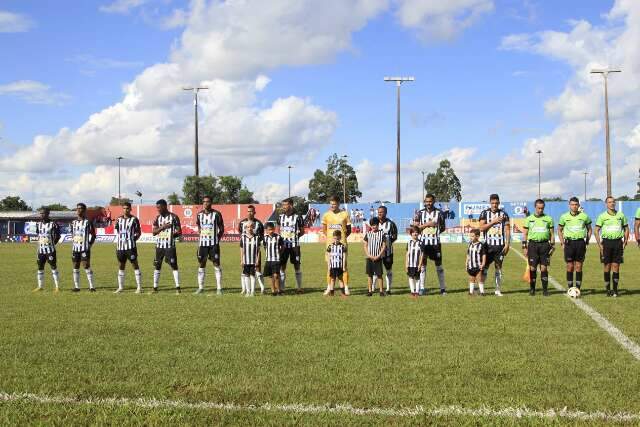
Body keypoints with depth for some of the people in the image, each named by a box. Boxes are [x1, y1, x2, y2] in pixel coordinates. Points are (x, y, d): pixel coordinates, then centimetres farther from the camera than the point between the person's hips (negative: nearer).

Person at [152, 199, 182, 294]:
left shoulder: (173, 217, -4)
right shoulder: (157, 218, 10)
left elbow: (179, 232, -3)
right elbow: (154, 232, 1)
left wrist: (172, 235, -18)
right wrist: (162, 227, -14)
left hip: (170, 246, -5)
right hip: (159, 246, 5)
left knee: (174, 266, -5)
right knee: (157, 266, 7)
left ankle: (177, 287, -3)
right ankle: (155, 287, 14)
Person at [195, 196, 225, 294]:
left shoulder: (216, 214, -3)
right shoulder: (199, 214, 8)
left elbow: (221, 229, 3)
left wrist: (217, 239, -3)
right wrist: (202, 236, 8)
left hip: (214, 243, -4)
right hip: (202, 243, 4)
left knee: (216, 264, -3)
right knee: (201, 264, 5)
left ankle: (219, 288, -1)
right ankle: (200, 287, 11)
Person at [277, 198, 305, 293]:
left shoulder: (297, 217, -6)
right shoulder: (281, 217, 6)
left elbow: (302, 231, 1)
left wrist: (295, 237, -10)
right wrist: (280, 237, 1)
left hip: (294, 245, -3)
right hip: (283, 245, 3)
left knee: (297, 266, 4)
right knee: (282, 266, 3)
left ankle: (299, 288, 12)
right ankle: (281, 288, 8)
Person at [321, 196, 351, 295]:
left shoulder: (344, 214, 0)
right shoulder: (326, 215, 6)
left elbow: (349, 230, 7)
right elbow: (324, 229, 16)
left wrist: (343, 238, -2)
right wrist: (328, 237, 4)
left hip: (342, 243, -2)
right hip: (330, 243, 2)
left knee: (343, 266, -1)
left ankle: (346, 288, 3)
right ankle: (329, 288, 11)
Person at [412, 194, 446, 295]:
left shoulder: (439, 213, 5)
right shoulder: (420, 213, 6)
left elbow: (442, 228, 11)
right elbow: (415, 226, -1)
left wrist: (435, 232, -2)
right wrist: (427, 224, -9)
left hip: (435, 242, 0)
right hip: (424, 241, 0)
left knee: (439, 264, 4)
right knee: (422, 264, 0)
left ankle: (442, 288, 9)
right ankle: (422, 288, 5)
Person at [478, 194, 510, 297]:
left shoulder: (503, 214, 5)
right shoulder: (484, 213, 5)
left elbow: (507, 230, 4)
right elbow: (481, 228, -4)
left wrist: (507, 244, -4)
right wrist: (493, 222, -13)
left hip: (500, 245, 0)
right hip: (488, 245, 0)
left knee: (498, 267, 4)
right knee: (484, 267, -1)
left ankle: (498, 290, 9)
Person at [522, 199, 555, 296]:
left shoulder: (548, 219, 8)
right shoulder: (529, 219, 8)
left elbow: (551, 234, 11)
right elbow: (525, 234, 10)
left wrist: (552, 246, 4)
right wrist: (524, 247, 3)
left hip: (544, 244, 0)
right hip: (533, 244, 0)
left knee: (544, 268, -2)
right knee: (532, 268, -1)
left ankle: (545, 289, 4)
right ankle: (532, 289, 8)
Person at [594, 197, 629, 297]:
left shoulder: (621, 215, 7)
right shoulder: (602, 216, 1)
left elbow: (626, 229, 14)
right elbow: (596, 231, 1)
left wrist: (625, 242, 4)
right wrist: (600, 245, -6)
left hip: (618, 242, 1)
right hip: (607, 241, -1)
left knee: (616, 266, 1)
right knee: (607, 267, 2)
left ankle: (615, 289, 7)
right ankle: (608, 289, 9)